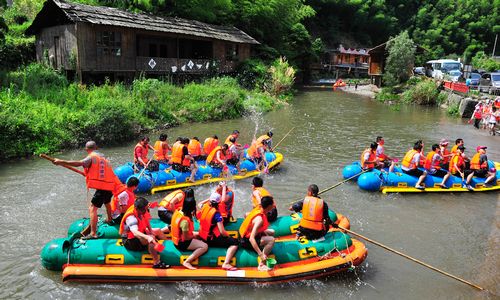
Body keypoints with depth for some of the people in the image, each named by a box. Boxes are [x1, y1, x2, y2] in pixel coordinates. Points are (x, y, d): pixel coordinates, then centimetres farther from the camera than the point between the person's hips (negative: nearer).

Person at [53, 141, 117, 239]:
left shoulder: (91, 157, -7)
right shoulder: (102, 156, 16)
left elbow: (78, 163, -23)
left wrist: (61, 162, -25)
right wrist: (89, 173, 31)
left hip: (102, 187, -8)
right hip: (110, 184, 8)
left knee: (92, 208, -7)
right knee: (107, 202, 33)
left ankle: (93, 233, -15)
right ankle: (109, 220, 54)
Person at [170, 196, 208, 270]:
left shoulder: (178, 211, -5)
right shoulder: (185, 220, -31)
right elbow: (186, 237, -22)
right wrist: (194, 235, -4)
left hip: (176, 239, 10)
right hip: (182, 243, -9)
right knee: (204, 246, -16)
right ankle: (187, 262, -18)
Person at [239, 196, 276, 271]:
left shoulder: (258, 208, -8)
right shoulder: (259, 219, -33)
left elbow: (246, 215, 13)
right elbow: (251, 239, -40)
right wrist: (260, 254, -43)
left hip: (247, 233, 9)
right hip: (247, 241, -9)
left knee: (271, 232, 19)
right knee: (271, 240, -25)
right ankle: (261, 264, -20)